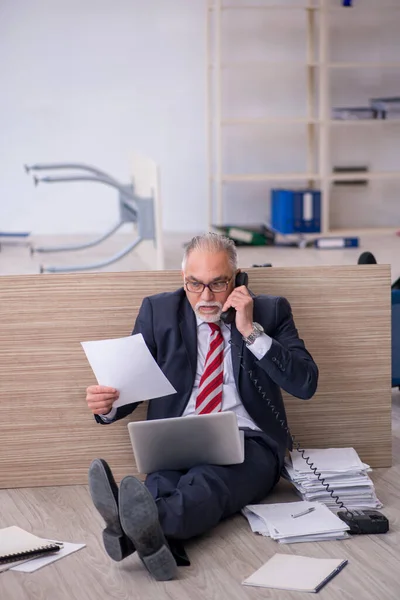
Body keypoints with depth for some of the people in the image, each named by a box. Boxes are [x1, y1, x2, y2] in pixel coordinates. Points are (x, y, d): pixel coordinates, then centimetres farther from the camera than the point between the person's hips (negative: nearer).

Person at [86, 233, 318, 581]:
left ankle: (139, 529, -68)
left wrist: (251, 330, -10)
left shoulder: (270, 312, 8)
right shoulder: (158, 311, 12)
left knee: (211, 479, -38)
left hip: (248, 441, -2)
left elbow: (305, 385, -2)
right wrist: (107, 404, -13)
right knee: (163, 485, -36)